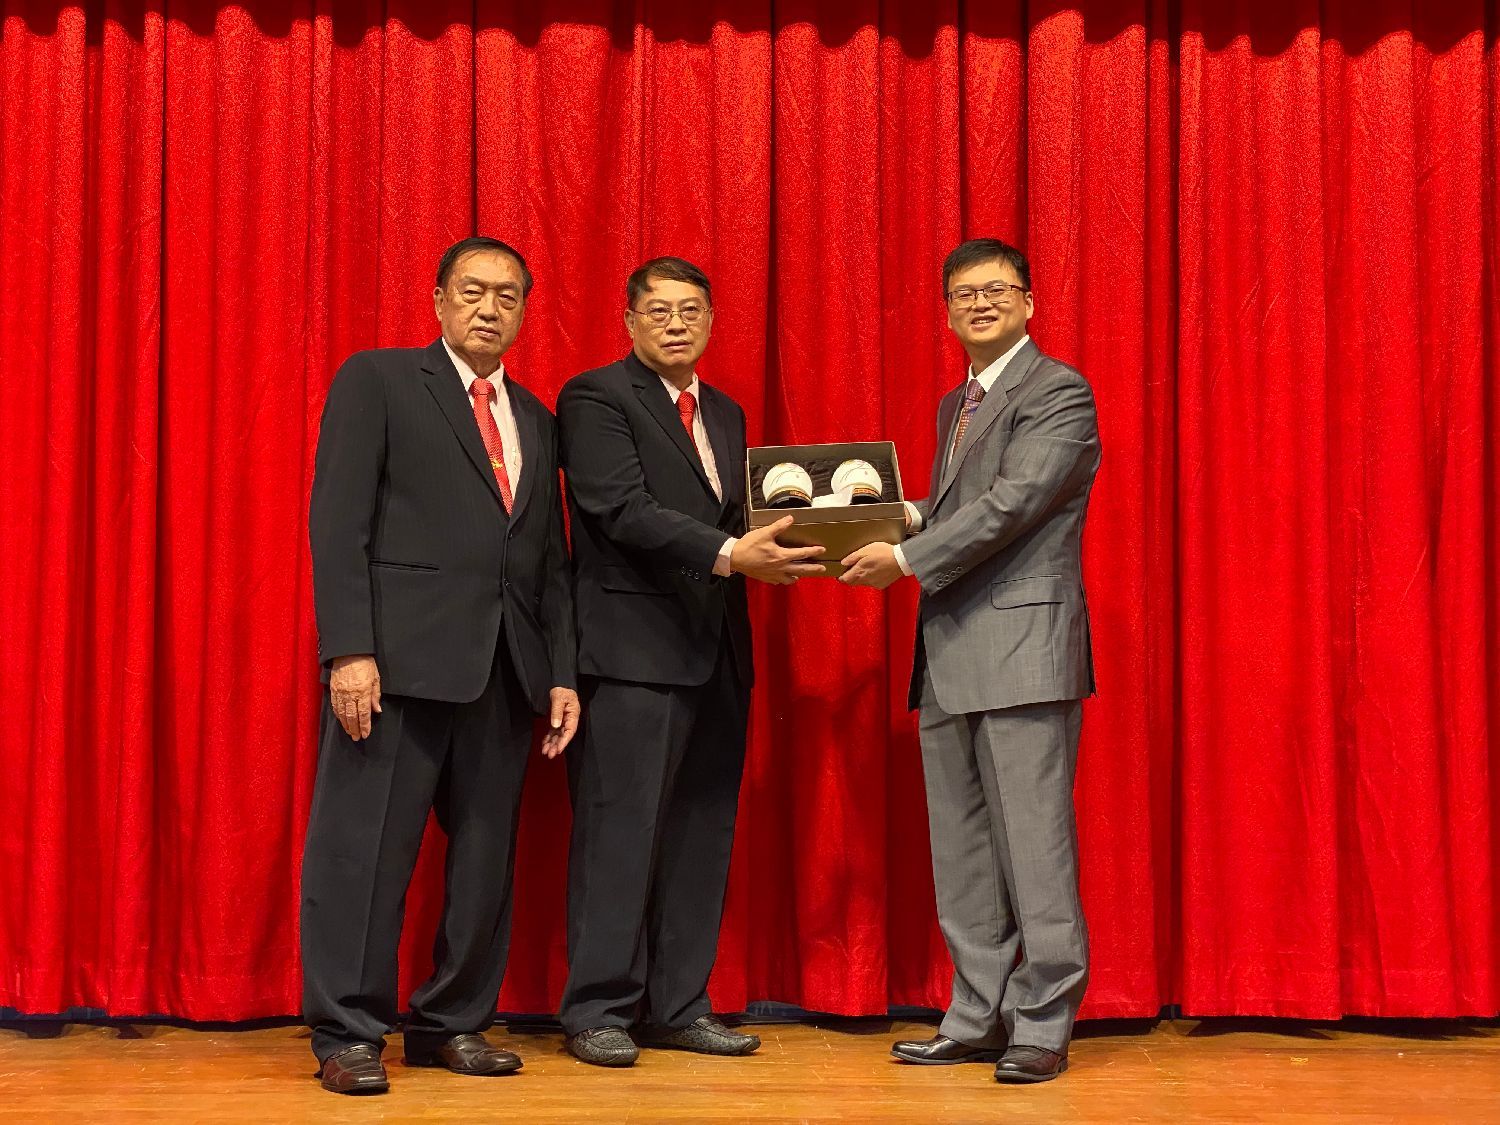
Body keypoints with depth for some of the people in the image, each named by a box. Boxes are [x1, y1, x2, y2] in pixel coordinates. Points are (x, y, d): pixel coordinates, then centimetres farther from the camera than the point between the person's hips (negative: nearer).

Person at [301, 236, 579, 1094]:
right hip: (401, 655, -5)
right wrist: (349, 649, -14)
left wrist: (563, 674, 10)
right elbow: (338, 521, -5)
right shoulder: (377, 381, 4)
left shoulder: (537, 421, 20)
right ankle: (348, 1034, 4)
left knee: (487, 851, 6)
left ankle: (454, 1023, 17)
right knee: (366, 847, -4)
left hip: (506, 666, 6)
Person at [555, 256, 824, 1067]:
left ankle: (679, 1007, 17)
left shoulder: (725, 414, 19)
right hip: (634, 645, -7)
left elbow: (732, 518, 17)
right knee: (620, 830, -4)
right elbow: (625, 511, -16)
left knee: (701, 834, 9)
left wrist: (775, 550, -5)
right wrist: (730, 555, -24)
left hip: (716, 648, 7)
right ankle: (598, 1009, 5)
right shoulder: (595, 398, -4)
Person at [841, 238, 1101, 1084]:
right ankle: (978, 1019, 18)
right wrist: (906, 519, 5)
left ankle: (1041, 1027, 1)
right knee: (961, 851, 10)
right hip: (950, 657, 9)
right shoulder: (955, 407, 22)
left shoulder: (1059, 393, -5)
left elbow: (1013, 504, -15)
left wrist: (907, 560, -14)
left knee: (1034, 846, -6)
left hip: (1023, 649, -8)